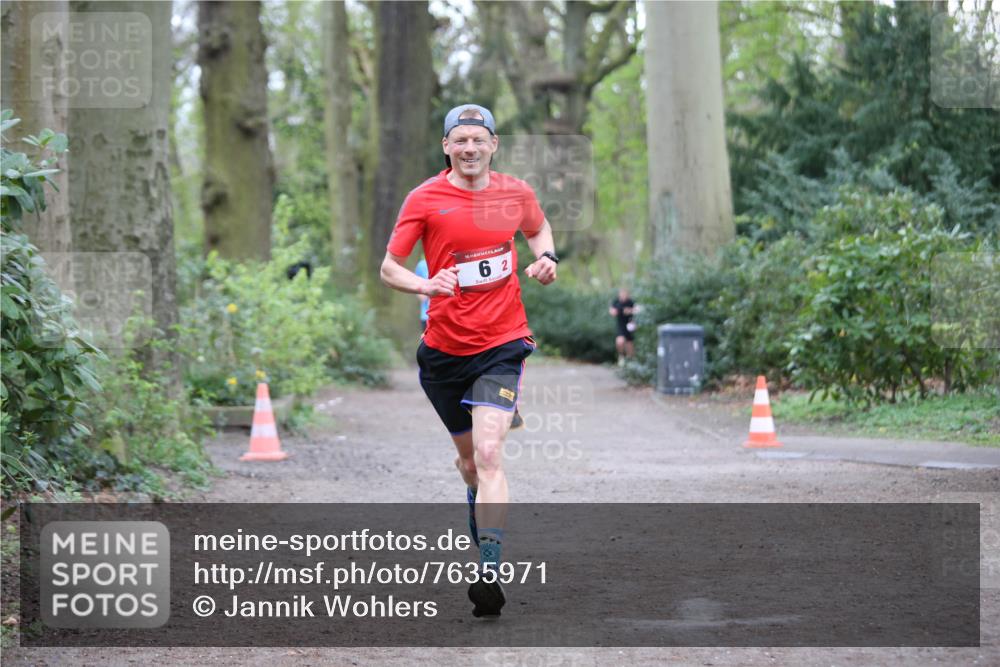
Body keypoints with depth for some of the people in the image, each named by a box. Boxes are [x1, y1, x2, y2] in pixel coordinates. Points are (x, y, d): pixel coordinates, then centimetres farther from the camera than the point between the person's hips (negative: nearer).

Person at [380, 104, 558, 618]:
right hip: (444, 348, 1)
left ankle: (490, 573, -23)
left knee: (488, 454, -18)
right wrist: (425, 285, -23)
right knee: (469, 459, 15)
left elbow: (538, 228, 24)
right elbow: (389, 269, -2)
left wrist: (545, 257, 2)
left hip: (502, 344, -1)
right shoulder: (425, 199, -4)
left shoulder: (516, 193, 2)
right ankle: (483, 535, 45)